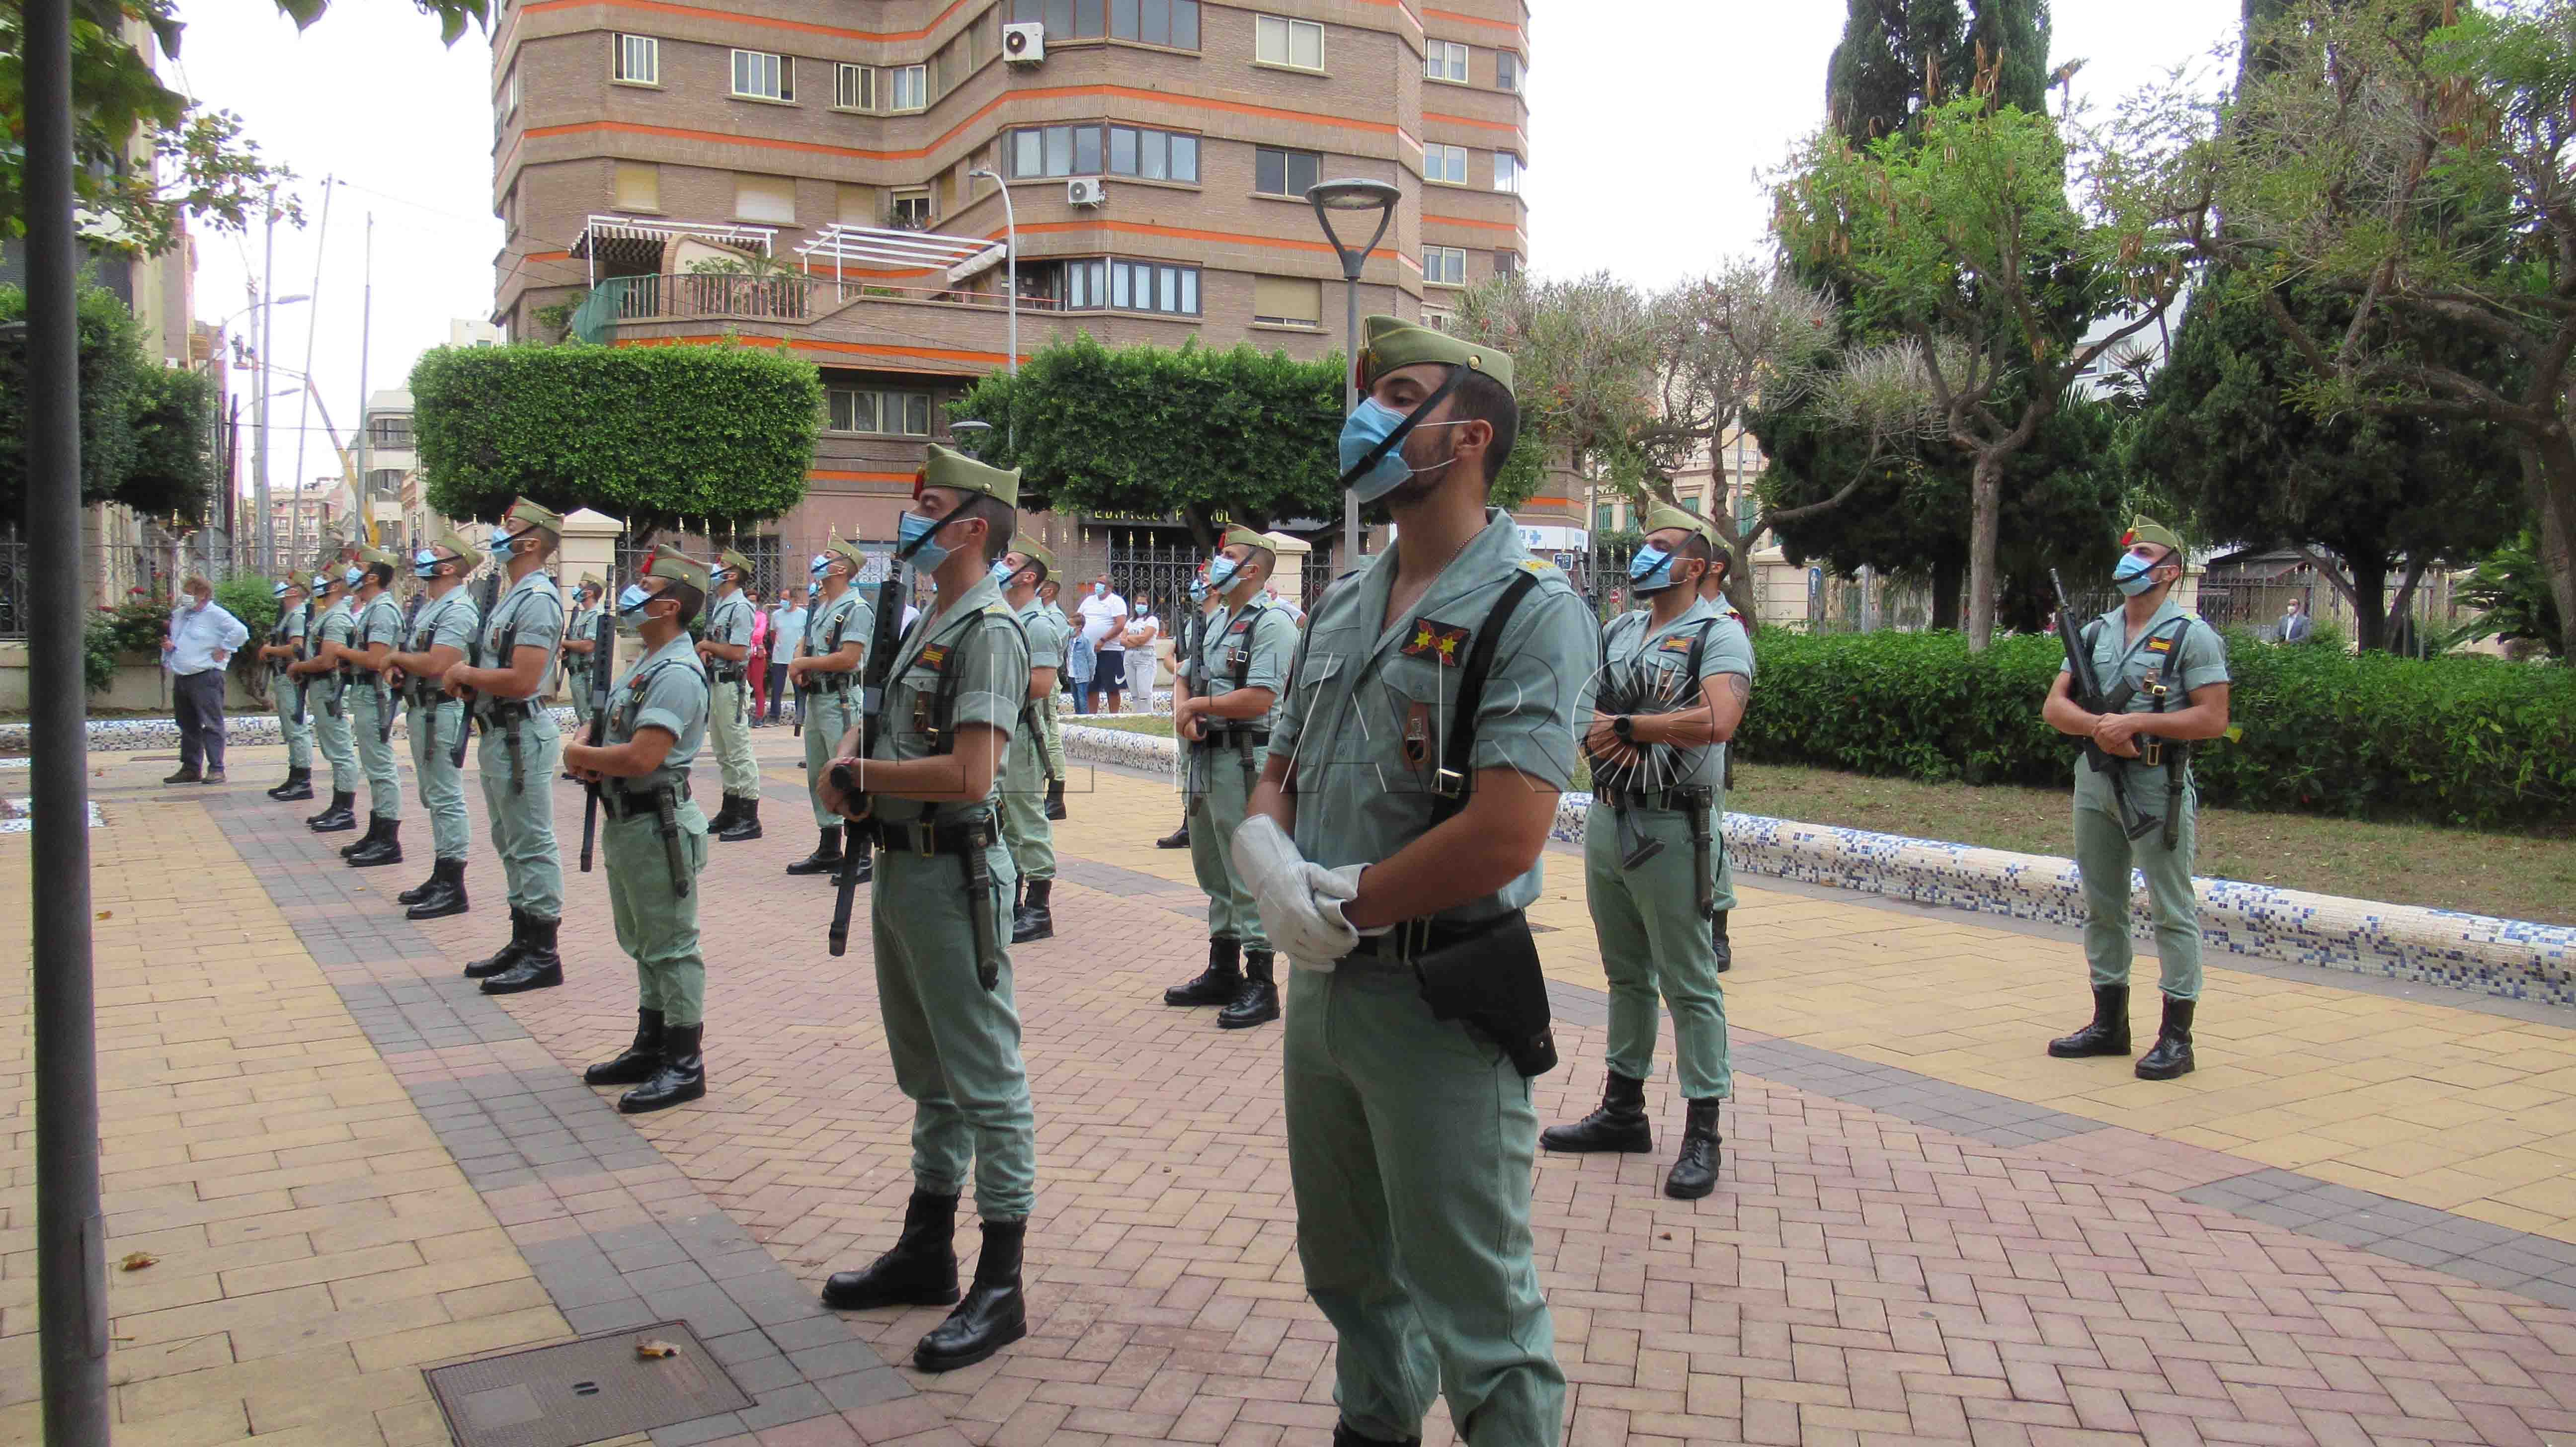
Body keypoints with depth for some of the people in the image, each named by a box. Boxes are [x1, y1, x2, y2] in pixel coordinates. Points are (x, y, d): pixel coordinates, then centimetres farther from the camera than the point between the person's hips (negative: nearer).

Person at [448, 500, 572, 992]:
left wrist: (465, 674, -12)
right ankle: (522, 943, 27)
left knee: (532, 847, -4)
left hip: (523, 738, -11)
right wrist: (470, 684, 0)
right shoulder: (512, 597, 15)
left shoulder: (538, 600, -18)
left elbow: (521, 681, -26)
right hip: (499, 732, 11)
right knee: (511, 844, 17)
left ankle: (543, 956, 2)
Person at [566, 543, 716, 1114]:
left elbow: (641, 757, -27)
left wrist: (579, 756, -10)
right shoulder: (645, 665, 14)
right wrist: (590, 758, -1)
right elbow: (616, 734, 22)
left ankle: (685, 1066, 6)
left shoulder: (677, 674, -20)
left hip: (659, 827, -11)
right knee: (643, 945, 18)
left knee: (671, 948, -2)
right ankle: (651, 1048, 30)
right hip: (626, 824, 11)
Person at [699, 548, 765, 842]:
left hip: (732, 686, -10)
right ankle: (730, 812, 25)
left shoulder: (740, 608, -14)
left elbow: (738, 653, -20)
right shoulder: (718, 606, 15)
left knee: (739, 753, -8)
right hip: (715, 683, 10)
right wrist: (705, 650, -1)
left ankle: (749, 819, -6)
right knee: (723, 754, 16)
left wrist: (705, 645, -8)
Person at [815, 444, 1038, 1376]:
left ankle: (1000, 1289, 6)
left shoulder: (989, 632, -15)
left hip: (954, 878, -10)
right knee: (927, 1077, 19)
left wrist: (862, 774, -12)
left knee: (985, 1081, -2)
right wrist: (853, 767, 0)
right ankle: (927, 1253, 32)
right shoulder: (930, 625, 16)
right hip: (903, 870, 10)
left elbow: (968, 775, -24)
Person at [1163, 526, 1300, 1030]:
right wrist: (1182, 712, -2)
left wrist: (1197, 705, -10)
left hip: (1245, 761, -10)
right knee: (1213, 870, 16)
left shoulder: (1271, 623, -11)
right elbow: (1186, 677, 20)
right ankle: (1222, 972, 28)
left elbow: (1258, 699, -21)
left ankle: (1260, 985, 0)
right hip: (1206, 758, 10)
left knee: (1248, 875, -6)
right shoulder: (1215, 622, 18)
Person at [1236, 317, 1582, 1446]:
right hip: (1320, 985, 8)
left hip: (1439, 1004, -8)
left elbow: (1503, 837, -23)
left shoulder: (1530, 610, -13)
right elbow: (1277, 778, 14)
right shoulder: (1341, 606, 11)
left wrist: (1343, 908, -13)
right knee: (1349, 1267, 23)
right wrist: (1267, 856, -9)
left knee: (1474, 1309, 4)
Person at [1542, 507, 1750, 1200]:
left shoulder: (1718, 634, -7)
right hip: (1608, 816, 7)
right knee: (1626, 974, 16)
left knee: (1688, 982, -3)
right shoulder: (1618, 632, 15)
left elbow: (1716, 721, -22)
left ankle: (1702, 1134, 4)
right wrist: (1613, 742, -11)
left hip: (1671, 827, -7)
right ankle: (1624, 1110, 27)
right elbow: (1588, 713, 12)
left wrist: (1627, 727, -14)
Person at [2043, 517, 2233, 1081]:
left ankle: (2176, 1038, 3)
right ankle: (2109, 1024, 23)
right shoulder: (2095, 632, 13)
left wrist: (2136, 722, -18)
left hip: (2158, 788, -6)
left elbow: (2213, 718, -11)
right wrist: (2098, 726, -12)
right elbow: (2054, 707, 8)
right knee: (2101, 908, 12)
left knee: (2173, 912, -1)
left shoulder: (2192, 636, -4)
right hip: (2095, 783, 6)